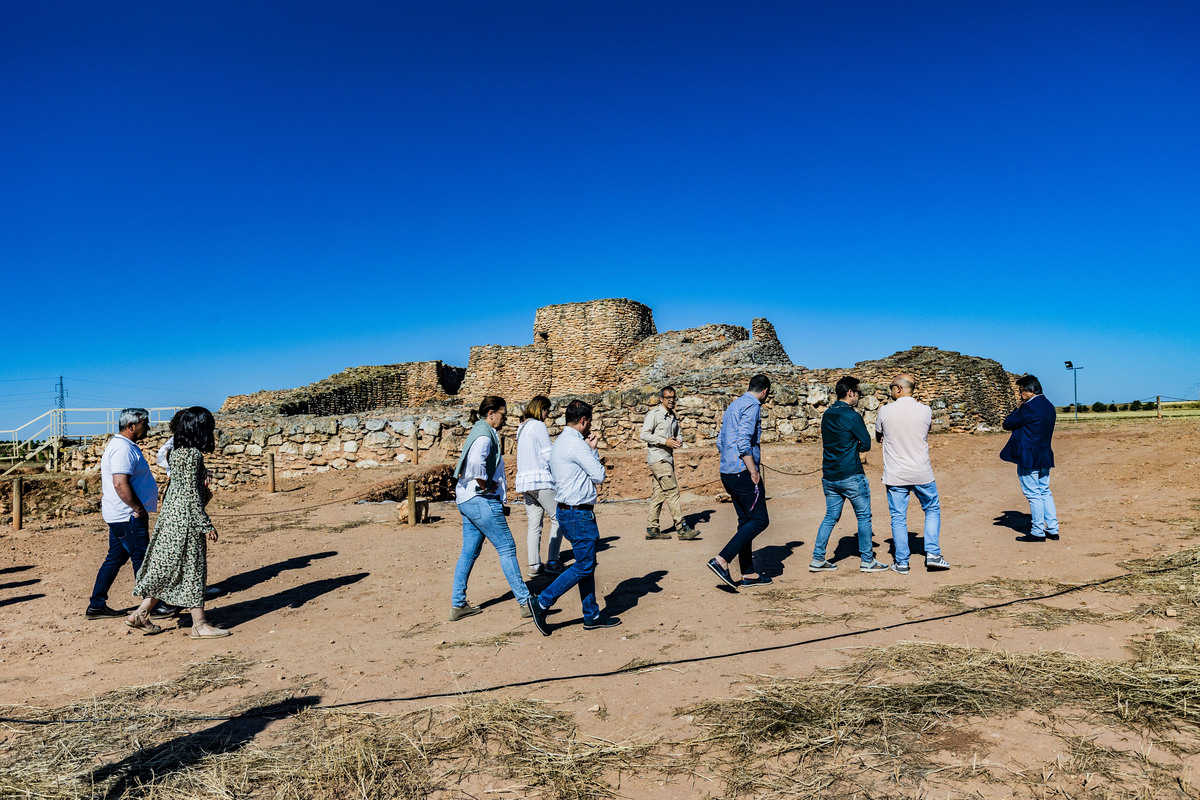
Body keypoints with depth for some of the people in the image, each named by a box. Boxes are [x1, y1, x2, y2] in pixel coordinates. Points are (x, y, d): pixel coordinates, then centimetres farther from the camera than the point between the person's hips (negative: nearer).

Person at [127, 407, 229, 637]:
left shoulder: (177, 452, 10)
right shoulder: (193, 454, -18)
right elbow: (191, 494, -19)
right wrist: (207, 525, -16)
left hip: (172, 514, 9)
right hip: (186, 517, -9)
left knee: (167, 567, 16)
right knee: (193, 568, -2)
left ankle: (141, 614, 22)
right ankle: (199, 624, 6)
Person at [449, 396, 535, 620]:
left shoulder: (478, 432, 18)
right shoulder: (484, 435, -14)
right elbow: (476, 462, -32)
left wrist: (501, 483, 17)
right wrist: (485, 485, -18)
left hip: (467, 500, 10)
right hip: (482, 501, -10)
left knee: (469, 552, 12)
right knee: (507, 549, -4)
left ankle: (457, 604, 16)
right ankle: (525, 602, 2)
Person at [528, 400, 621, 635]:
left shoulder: (559, 442, 14)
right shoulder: (575, 443, -17)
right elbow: (599, 476, -12)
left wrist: (589, 449, 12)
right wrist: (593, 450, 0)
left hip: (569, 511, 10)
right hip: (578, 513, -10)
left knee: (588, 564, 14)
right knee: (584, 566, -3)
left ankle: (592, 615, 21)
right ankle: (542, 603, -1)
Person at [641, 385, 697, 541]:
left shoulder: (672, 415, 17)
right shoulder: (654, 414, -8)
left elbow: (677, 433, 26)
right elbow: (644, 435, -15)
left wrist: (679, 440, 2)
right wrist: (665, 441, -19)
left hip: (668, 457, 8)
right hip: (657, 457, -8)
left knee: (659, 494, 9)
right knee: (672, 492, -10)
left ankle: (652, 529, 14)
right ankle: (682, 528, -8)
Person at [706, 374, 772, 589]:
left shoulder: (733, 405, 19)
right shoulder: (752, 406, -9)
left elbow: (720, 441, 20)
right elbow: (743, 441, -21)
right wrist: (754, 472, -18)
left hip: (728, 472, 10)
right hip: (743, 472, -10)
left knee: (746, 521, 13)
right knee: (760, 520, -5)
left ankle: (749, 573, 16)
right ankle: (721, 560, -13)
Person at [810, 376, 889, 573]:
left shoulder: (826, 415, 9)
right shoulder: (852, 416, -14)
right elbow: (867, 444, -9)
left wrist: (851, 446, 6)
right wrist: (857, 446, 10)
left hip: (829, 476, 7)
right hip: (850, 475, -7)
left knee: (830, 517, 13)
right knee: (864, 516, 7)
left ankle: (818, 559, 12)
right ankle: (867, 560, 15)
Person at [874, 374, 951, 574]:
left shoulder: (885, 411, -8)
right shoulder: (925, 410, -5)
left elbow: (878, 438, 7)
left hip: (895, 475, -1)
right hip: (922, 474, 1)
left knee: (898, 518, 7)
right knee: (932, 510, 20)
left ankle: (901, 562, 12)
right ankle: (932, 554, 13)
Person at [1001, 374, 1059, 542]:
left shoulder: (1029, 407, -20)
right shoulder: (1049, 406, 11)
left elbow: (1007, 424, -13)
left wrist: (1017, 408, -3)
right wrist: (1020, 408, 11)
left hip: (1028, 459, -9)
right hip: (1044, 457, 9)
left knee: (1033, 495, -1)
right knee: (1045, 493, 15)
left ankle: (1038, 532, 5)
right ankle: (1053, 530, 19)